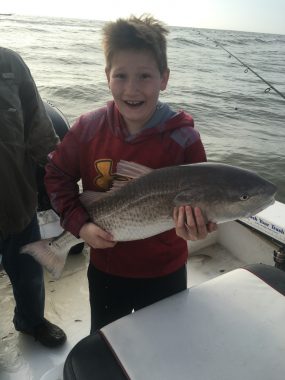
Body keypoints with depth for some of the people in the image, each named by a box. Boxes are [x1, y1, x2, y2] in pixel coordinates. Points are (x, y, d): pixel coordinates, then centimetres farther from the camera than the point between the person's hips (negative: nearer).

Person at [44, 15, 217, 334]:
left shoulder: (184, 139, -20)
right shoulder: (89, 128, -15)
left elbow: (198, 200, -12)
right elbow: (57, 175, -2)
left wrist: (195, 225, -35)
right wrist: (79, 224, -15)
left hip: (164, 273, -1)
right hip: (105, 268, 2)